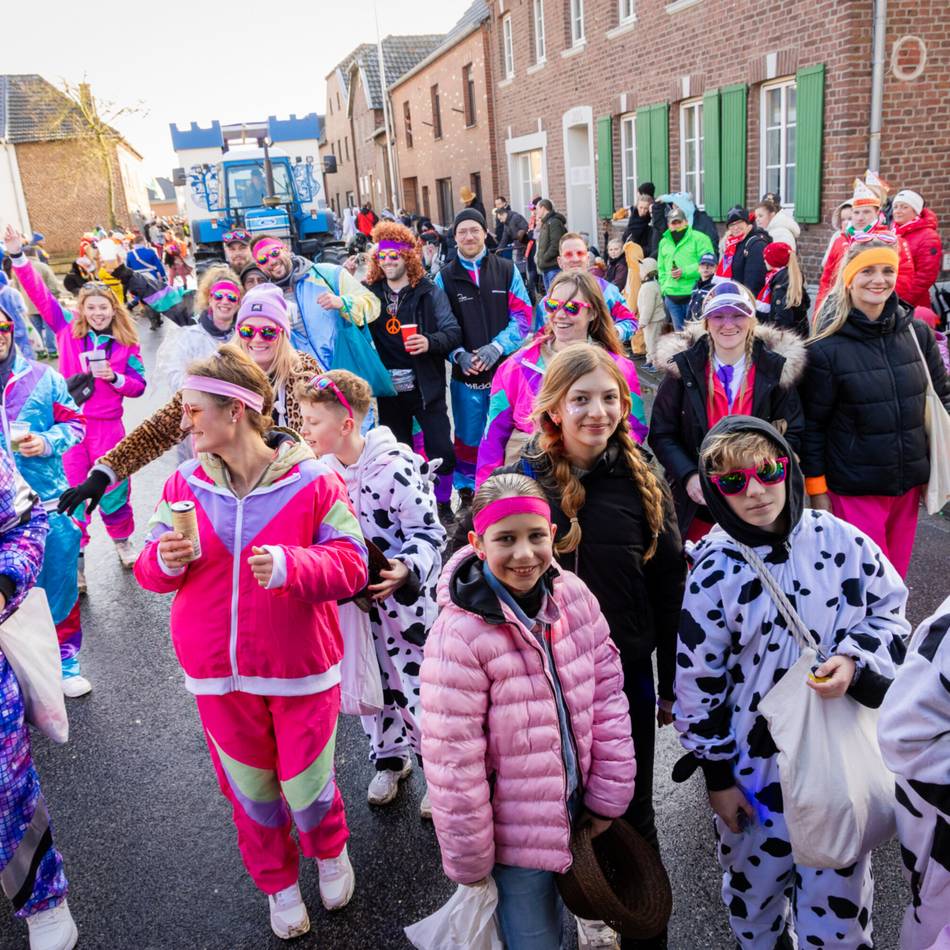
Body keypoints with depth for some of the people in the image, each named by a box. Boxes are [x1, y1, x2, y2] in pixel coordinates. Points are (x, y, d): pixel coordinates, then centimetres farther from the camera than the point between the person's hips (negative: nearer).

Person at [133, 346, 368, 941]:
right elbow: (151, 569, 4)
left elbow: (350, 566, -13)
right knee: (250, 791, 18)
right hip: (218, 672, 3)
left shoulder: (313, 481, -13)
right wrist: (167, 561, -19)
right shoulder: (184, 484, -2)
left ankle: (331, 851, 46)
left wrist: (290, 565, -30)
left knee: (306, 787, 9)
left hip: (300, 669, -3)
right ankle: (278, 884, 47)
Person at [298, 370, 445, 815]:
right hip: (353, 599, 6)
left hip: (403, 600, -6)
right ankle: (390, 758, 41)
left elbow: (430, 533, -17)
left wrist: (407, 569, -32)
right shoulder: (322, 470, 0)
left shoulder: (395, 468, -21)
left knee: (416, 687, 4)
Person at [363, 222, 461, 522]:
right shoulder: (370, 292, 5)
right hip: (389, 389, 3)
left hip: (425, 387, -2)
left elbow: (454, 332, -6)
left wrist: (430, 342, -25)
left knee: (442, 451, -1)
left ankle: (443, 506, 20)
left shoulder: (429, 292, -3)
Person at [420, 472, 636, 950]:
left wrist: (608, 795, 1)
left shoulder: (573, 595, -9)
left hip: (577, 813, 5)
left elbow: (606, 695, 0)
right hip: (514, 833, -5)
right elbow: (454, 760, -20)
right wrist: (470, 862, -11)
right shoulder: (460, 633, -25)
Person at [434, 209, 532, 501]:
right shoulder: (444, 277, 5)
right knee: (468, 437, 9)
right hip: (465, 374, 0)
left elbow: (522, 315, -2)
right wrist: (458, 355, -17)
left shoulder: (507, 270, 5)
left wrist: (497, 347, -16)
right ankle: (468, 492, 25)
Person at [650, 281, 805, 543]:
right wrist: (689, 476, -16)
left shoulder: (776, 369, -2)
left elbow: (791, 434, 2)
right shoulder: (684, 367, -4)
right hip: (696, 506, 0)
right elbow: (661, 434, -1)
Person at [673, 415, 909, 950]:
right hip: (756, 764, -1)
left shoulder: (841, 541, -8)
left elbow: (890, 612, 6)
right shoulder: (716, 570, -14)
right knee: (755, 888, 21)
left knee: (838, 894, 15)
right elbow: (697, 681, -8)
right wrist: (717, 774, -3)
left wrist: (854, 659, -14)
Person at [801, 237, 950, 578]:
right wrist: (817, 490, -5)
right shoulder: (826, 348, -11)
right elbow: (812, 425, -7)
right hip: (855, 490, -4)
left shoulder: (918, 333, 2)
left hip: (909, 484, 4)